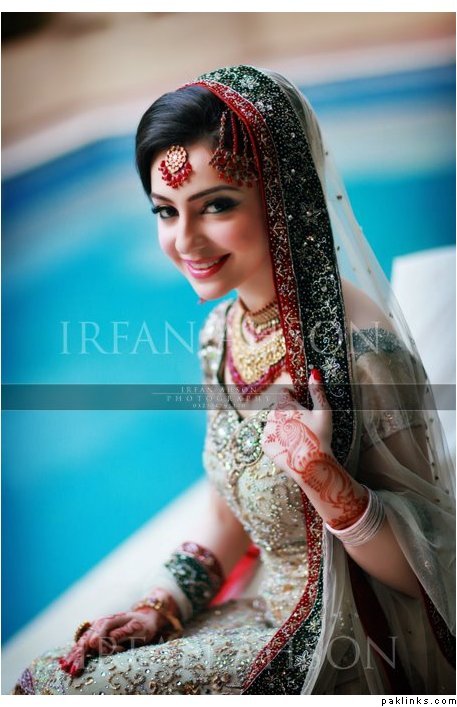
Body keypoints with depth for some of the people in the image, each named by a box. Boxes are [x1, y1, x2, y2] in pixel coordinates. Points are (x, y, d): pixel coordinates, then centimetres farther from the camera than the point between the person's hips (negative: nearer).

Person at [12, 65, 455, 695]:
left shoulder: (360, 346, -24)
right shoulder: (220, 335, 0)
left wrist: (322, 474, -32)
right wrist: (159, 609, 2)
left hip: (345, 647, -6)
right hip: (270, 617, 6)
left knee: (55, 687, -14)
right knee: (45, 677, -4)